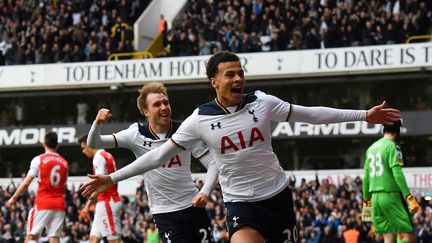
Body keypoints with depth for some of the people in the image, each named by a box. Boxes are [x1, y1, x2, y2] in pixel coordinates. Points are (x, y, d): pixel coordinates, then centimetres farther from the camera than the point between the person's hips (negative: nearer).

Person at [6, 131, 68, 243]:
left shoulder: (39, 159, -3)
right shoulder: (64, 162, 11)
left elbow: (26, 182, -7)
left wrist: (14, 198, 2)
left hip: (43, 202, -4)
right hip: (59, 203, 4)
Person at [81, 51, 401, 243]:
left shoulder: (262, 103, -5)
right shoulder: (200, 119, -7)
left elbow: (312, 114, 3)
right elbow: (161, 154, 0)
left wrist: (363, 115, 1)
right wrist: (113, 178, -3)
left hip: (277, 195, 2)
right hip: (240, 203, -2)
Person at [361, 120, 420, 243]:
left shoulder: (371, 148, 16)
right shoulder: (392, 146, -6)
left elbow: (366, 177, 17)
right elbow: (397, 174, -15)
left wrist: (367, 201, 24)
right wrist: (409, 198, -17)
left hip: (375, 196, 8)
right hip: (391, 195, -7)